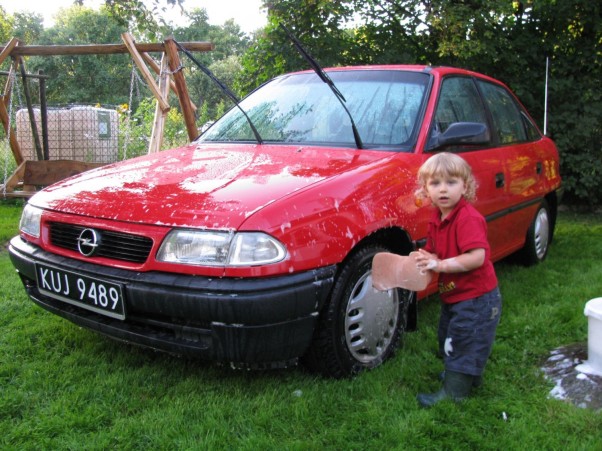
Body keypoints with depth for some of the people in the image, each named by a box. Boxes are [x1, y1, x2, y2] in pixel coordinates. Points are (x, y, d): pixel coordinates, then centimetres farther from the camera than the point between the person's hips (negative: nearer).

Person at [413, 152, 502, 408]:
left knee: (462, 343, -2)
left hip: (476, 298, -10)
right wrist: (425, 259, -10)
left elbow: (477, 257, -32)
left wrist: (441, 264, -30)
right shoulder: (437, 219, 4)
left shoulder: (468, 218, -24)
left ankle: (454, 392, 10)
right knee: (449, 340, 24)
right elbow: (434, 251, 12)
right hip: (453, 296, 10)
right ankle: (468, 376, 45)